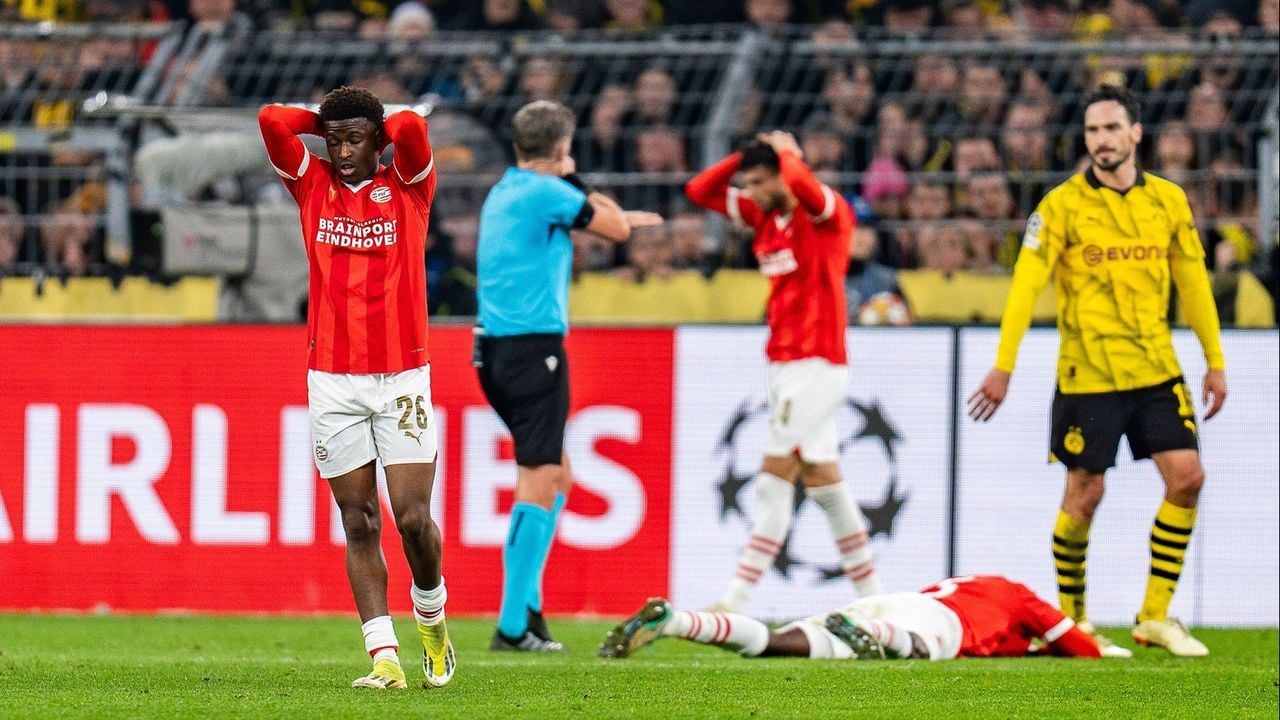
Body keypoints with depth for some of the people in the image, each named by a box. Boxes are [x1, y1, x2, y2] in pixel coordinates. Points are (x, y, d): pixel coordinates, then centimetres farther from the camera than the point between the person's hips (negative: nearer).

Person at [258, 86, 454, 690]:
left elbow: (410, 126, -17)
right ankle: (385, 658, 0)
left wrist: (375, 129, 3)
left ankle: (432, 621, 20)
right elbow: (272, 120, -5)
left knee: (414, 518, -7)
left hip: (402, 378, -2)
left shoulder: (408, 185, 3)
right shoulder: (312, 184, 8)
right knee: (359, 523, -1)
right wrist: (327, 122, 8)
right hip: (331, 381, 2)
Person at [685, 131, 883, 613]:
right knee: (823, 481, 11)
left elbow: (801, 183, -34)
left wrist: (786, 152, -14)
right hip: (785, 364, 9)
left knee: (774, 483, -11)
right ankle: (871, 596, 17)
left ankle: (733, 603, -13)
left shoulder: (828, 214, -12)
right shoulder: (764, 216, 11)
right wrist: (745, 155, 4)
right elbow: (700, 191, 16)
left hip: (815, 365, -9)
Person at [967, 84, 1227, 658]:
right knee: (1084, 496, -1)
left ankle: (1156, 616, 4)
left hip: (1157, 371, 4)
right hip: (1086, 375, -4)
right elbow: (1026, 284, -12)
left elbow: (1193, 283, 12)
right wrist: (1003, 367, -18)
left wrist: (1215, 362, 11)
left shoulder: (1169, 200, 5)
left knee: (1187, 478, -6)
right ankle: (1070, 617, 18)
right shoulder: (1062, 205, -7)